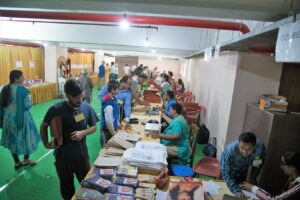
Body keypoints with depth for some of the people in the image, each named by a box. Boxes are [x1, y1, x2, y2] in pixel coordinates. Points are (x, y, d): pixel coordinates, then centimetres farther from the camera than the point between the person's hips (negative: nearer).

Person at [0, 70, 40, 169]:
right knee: (25, 137, 13)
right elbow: (27, 106, -19)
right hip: (21, 117, -6)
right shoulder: (22, 89, -18)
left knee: (12, 139, 15)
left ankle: (17, 162, 26)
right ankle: (26, 160, 26)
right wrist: (29, 104, 2)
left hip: (8, 117, 6)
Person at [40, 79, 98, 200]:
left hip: (81, 154, 1)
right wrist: (46, 143, -9)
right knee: (66, 185, 21)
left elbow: (93, 127, 1)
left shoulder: (86, 107, -10)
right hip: (62, 156, -1)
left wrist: (83, 132, -17)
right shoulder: (56, 109, -15)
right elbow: (43, 126, 1)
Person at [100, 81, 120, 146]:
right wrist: (113, 133, -15)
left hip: (112, 129, 9)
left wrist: (118, 124, 15)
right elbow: (108, 121, -27)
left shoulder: (112, 98, 1)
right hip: (108, 131, -9)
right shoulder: (108, 104, -28)